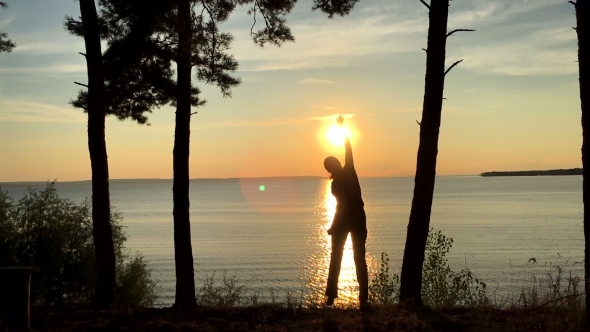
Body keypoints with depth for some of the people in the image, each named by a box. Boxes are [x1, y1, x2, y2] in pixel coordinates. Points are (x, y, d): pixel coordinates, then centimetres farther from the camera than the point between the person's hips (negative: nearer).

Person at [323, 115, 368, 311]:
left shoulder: (336, 183, -9)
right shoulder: (349, 171, -1)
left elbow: (341, 207, -12)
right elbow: (349, 150, 8)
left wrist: (333, 228, -7)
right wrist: (342, 127, 14)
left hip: (343, 221, -3)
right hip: (358, 219, 3)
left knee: (336, 259, 9)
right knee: (360, 259, 1)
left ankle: (331, 296, 8)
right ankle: (363, 299, -6)